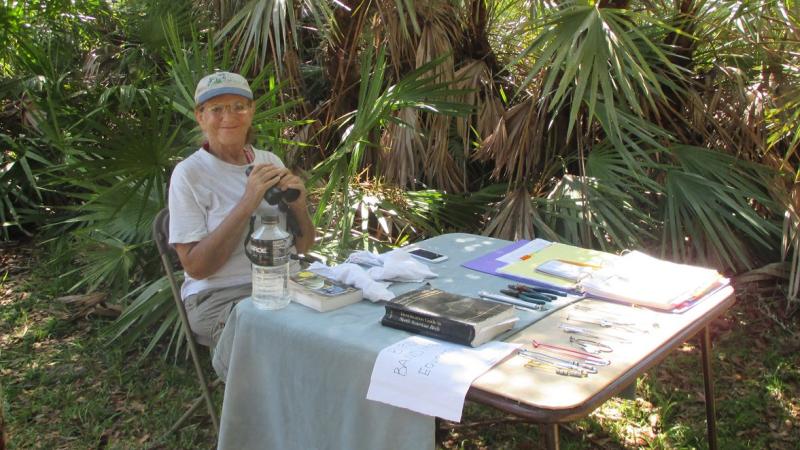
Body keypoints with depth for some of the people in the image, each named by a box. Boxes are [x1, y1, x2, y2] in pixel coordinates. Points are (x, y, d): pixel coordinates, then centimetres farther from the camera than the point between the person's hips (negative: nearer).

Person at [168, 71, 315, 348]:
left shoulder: (270, 161, 11)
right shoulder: (189, 174, -5)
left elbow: (303, 246, 14)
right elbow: (195, 267, -13)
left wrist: (298, 205, -8)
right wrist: (247, 203, -20)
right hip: (220, 296, -5)